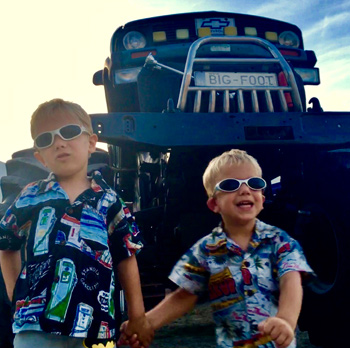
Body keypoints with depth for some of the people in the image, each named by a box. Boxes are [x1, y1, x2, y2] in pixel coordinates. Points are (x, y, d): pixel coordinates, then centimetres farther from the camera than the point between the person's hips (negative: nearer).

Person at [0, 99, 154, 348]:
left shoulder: (109, 202, 3)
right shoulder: (30, 198, 5)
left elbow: (126, 258, 7)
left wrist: (137, 316, 8)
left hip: (95, 328, 1)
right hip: (37, 326, 0)